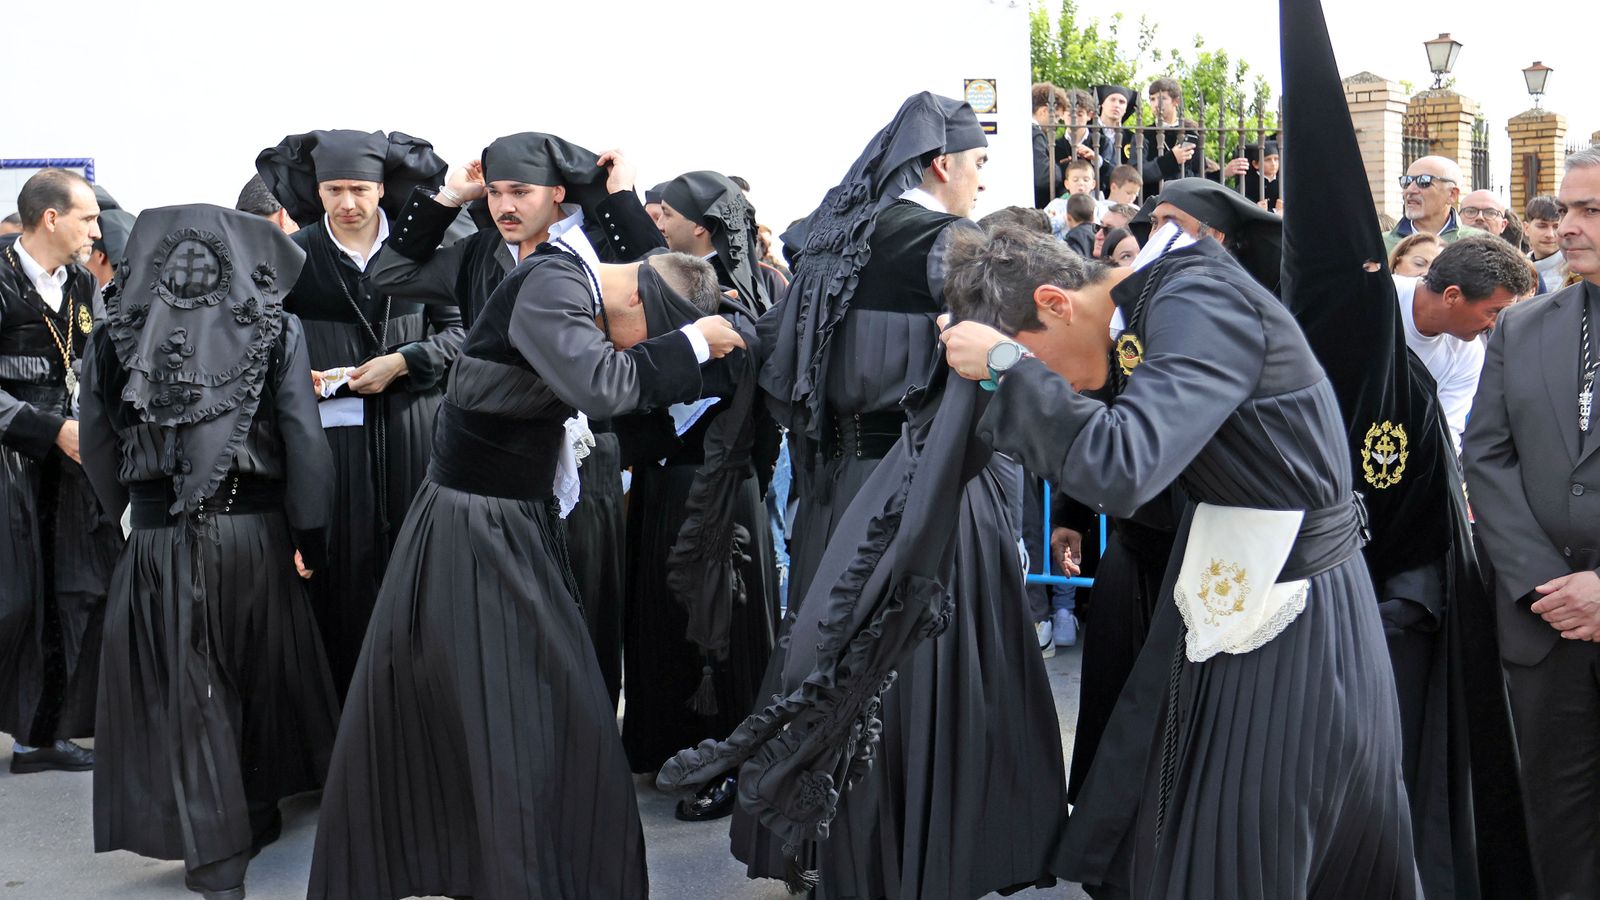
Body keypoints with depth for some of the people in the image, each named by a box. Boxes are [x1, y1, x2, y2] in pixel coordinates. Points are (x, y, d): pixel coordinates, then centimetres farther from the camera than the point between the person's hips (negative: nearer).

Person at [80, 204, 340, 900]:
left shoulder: (115, 335, -2)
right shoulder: (276, 329, -4)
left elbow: (97, 446, 2)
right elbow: (304, 439, -8)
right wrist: (310, 535, -1)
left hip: (156, 537, 0)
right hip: (253, 529, 1)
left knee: (183, 691, 9)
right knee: (258, 676, 21)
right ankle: (258, 815, 37)